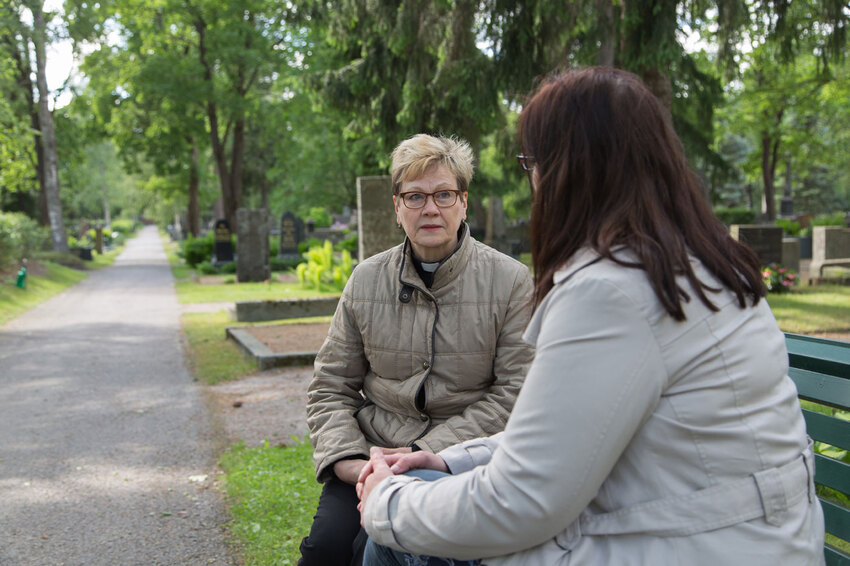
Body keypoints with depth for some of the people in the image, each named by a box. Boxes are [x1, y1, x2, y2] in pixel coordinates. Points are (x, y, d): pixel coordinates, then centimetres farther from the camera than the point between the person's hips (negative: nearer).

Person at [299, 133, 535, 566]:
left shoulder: (511, 282, -3)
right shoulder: (366, 280, 6)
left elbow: (516, 395, -8)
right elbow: (330, 388, 11)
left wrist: (426, 452, -15)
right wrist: (345, 458, -7)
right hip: (373, 452, 3)